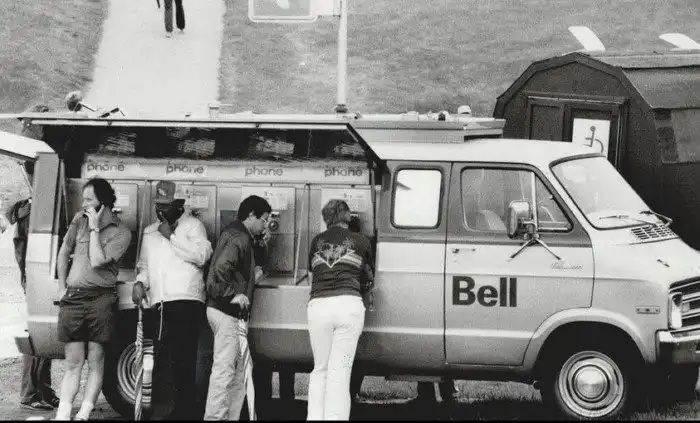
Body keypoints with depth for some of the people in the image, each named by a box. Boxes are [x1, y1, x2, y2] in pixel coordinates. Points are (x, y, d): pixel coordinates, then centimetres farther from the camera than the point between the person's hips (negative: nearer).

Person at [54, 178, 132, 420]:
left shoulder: (121, 233, -2)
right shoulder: (80, 220, 11)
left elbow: (97, 261, -12)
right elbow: (63, 252, 19)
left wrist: (95, 229, -8)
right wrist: (62, 286, 14)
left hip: (100, 298, -3)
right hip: (73, 298, 3)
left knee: (95, 361, -1)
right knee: (73, 362, 2)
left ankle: (85, 413, -1)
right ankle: (63, 414, -1)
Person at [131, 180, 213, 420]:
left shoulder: (193, 225, 7)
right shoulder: (149, 232, 24)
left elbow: (202, 255, -9)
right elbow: (144, 264, 26)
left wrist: (172, 236, -9)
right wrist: (140, 282, 6)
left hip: (185, 302, -6)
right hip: (158, 304, 6)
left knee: (182, 360, -12)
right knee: (161, 360, 4)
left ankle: (184, 413, -13)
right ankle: (160, 411, 5)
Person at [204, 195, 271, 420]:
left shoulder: (234, 233, 18)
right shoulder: (240, 237, -14)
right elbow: (221, 267, -28)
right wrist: (234, 294, -20)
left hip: (227, 310, 11)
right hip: (227, 311, -11)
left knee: (237, 371, 14)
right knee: (224, 369, -9)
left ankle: (230, 416, 17)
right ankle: (215, 416, -9)